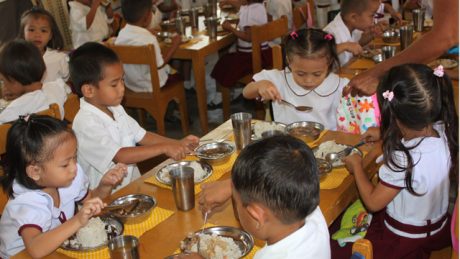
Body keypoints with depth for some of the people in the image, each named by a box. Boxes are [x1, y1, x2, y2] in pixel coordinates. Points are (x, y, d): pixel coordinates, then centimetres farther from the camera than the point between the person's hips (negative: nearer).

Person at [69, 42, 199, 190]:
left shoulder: (116, 109, 8)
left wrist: (178, 144, -2)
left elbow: (141, 136, 12)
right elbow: (120, 156, -24)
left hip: (133, 184, 8)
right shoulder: (86, 123, -18)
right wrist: (164, 148, -25)